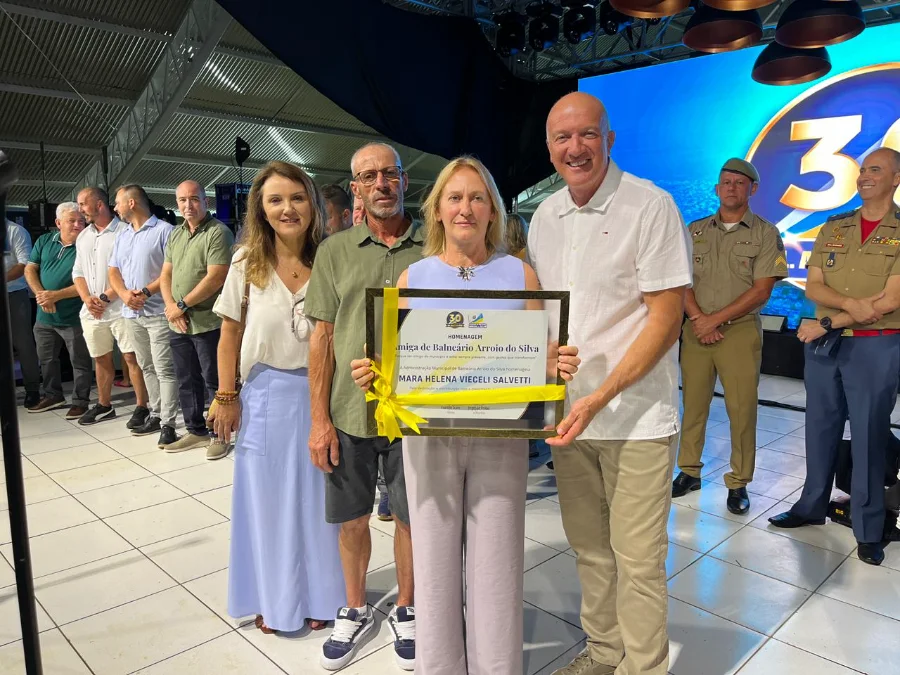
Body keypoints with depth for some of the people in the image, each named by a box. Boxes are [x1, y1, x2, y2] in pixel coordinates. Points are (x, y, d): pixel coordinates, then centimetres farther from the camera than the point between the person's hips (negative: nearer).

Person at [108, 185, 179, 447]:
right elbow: (113, 271, 16)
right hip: (131, 313, 8)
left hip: (158, 312, -8)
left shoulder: (163, 230, -7)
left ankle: (167, 423, -5)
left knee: (164, 369, -8)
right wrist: (124, 293, -5)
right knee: (147, 367, 13)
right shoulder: (122, 235, 18)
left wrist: (147, 291, -19)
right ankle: (155, 414, 22)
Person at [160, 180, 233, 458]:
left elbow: (216, 277, -19)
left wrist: (182, 305, -13)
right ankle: (195, 431, 28)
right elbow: (166, 275, 14)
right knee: (186, 381, 15)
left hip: (207, 323, -8)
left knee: (213, 381, 2)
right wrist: (170, 305, -4)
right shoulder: (175, 235, 14)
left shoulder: (218, 233, -11)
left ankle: (220, 435, 15)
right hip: (178, 324, 8)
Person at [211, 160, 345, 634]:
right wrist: (227, 398, 2)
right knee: (268, 499, 12)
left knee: (318, 497, 12)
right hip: (266, 395, 1)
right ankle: (275, 600, 33)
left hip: (320, 392, 0)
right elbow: (230, 335, 3)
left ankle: (320, 596, 33)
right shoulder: (247, 263, -3)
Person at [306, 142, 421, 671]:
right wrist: (320, 419, -2)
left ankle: (406, 610, 37)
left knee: (412, 517, 12)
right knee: (352, 518, 14)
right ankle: (356, 611, 38)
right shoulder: (335, 251, 3)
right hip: (349, 412, 1)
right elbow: (323, 336, 2)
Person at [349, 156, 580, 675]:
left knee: (495, 564, 9)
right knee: (435, 560, 12)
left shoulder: (520, 273, 1)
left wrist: (561, 366, -17)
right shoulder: (413, 278, 3)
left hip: (500, 437, -1)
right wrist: (371, 374, -14)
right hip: (429, 435, 1)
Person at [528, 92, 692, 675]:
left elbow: (666, 319, -14)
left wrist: (600, 398, -19)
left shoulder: (650, 207, -11)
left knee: (638, 560, 4)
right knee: (589, 546, 17)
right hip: (566, 410, 6)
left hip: (635, 417, -5)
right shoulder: (544, 216, 8)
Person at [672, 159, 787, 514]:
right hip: (696, 330, 3)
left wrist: (716, 319, -12)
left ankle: (739, 482, 13)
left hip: (741, 330, -2)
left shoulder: (765, 233, 2)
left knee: (742, 409, 0)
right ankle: (689, 471, 20)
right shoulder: (694, 231, 11)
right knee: (693, 404, 7)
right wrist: (698, 318, -9)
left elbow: (761, 290, -6)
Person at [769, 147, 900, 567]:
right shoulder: (833, 228, 10)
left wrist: (827, 324, -13)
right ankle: (812, 507, 27)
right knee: (821, 429, 13)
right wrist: (850, 303, -17)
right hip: (823, 345, 4)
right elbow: (813, 287, 3)